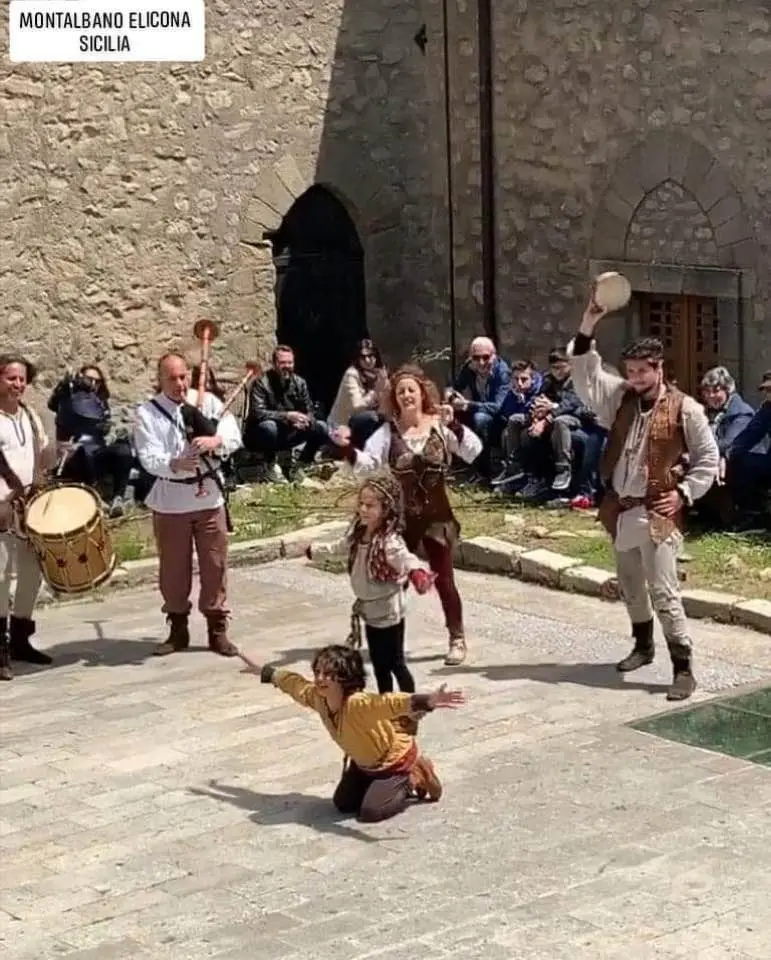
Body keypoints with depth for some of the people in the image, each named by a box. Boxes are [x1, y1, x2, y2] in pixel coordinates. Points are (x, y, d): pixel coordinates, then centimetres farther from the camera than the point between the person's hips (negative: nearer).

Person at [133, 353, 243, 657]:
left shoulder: (208, 402, 2)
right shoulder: (147, 413, -5)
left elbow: (234, 435, -9)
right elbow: (149, 458, -16)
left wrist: (214, 440, -31)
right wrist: (175, 464, -36)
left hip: (209, 498, 1)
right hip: (170, 502, -1)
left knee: (215, 566, 6)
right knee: (173, 569, 8)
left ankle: (217, 630, 17)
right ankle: (178, 629, 23)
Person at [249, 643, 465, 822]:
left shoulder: (359, 703, -43)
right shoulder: (317, 698, -20)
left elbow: (393, 702, -62)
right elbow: (293, 683, 2)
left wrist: (429, 701, -78)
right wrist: (263, 671, 18)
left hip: (396, 759, -8)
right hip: (365, 762, 8)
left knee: (371, 811, -15)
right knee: (343, 804, 13)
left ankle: (413, 780, 7)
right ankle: (386, 785, 29)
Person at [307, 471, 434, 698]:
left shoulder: (389, 541, -28)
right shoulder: (358, 533, -2)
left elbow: (405, 558, -48)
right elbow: (342, 546, 20)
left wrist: (416, 570, -71)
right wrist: (315, 550, 36)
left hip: (388, 613, -8)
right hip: (369, 611, 8)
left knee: (395, 663, 4)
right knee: (378, 664, 17)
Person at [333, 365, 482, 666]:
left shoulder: (440, 426, -6)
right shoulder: (388, 431, -3)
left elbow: (474, 452, -16)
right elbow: (367, 462, -14)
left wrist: (454, 425, -29)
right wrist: (347, 449, -33)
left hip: (437, 514, -1)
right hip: (400, 516, 1)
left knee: (443, 580, 5)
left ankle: (457, 639, 20)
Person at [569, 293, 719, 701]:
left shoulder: (685, 409, -8)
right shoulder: (621, 397, 6)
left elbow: (708, 458, -2)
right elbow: (585, 376, -2)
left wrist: (683, 494, -11)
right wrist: (588, 325, -12)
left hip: (657, 514, -6)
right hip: (621, 510, 6)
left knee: (664, 593, -10)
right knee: (630, 587, 19)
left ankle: (683, 669, -7)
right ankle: (643, 646, 38)